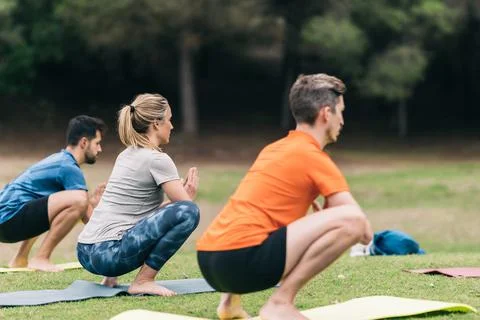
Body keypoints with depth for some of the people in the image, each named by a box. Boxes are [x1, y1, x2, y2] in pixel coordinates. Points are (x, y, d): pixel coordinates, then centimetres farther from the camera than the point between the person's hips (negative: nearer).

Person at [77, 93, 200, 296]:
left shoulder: (126, 155, 19)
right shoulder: (157, 159, -7)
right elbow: (187, 206, -6)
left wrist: (181, 191, 18)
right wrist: (189, 194, 16)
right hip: (107, 255, -9)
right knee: (188, 212, -14)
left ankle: (111, 277, 15)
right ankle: (143, 281, -10)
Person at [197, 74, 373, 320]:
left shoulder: (274, 149, 23)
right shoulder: (314, 158, -1)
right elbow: (365, 231, -3)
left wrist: (323, 219, 26)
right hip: (242, 259, -9)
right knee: (351, 219, -13)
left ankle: (230, 298, 18)